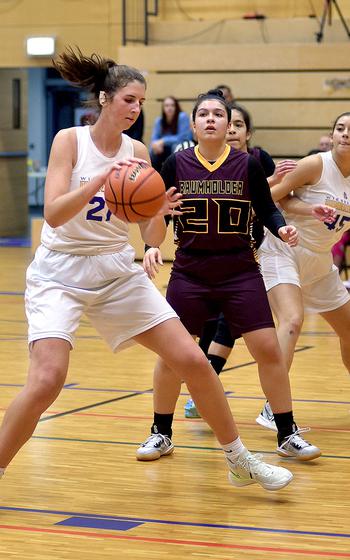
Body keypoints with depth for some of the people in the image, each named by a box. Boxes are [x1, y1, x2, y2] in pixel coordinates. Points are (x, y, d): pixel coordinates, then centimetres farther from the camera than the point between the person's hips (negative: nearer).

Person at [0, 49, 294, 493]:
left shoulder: (137, 153, 2)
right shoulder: (70, 141, -10)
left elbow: (152, 239, 2)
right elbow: (53, 215, -22)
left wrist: (161, 211, -20)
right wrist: (102, 178, -34)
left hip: (118, 273, 4)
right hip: (60, 273, -4)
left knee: (193, 361, -1)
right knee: (45, 383, -22)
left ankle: (240, 461, 16)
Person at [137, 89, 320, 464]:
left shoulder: (248, 165, -3)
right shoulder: (176, 164, -2)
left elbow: (266, 210, 3)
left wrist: (282, 229, -16)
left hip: (241, 274, 0)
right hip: (189, 274, 1)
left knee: (268, 349, -6)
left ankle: (287, 435, 7)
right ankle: (161, 434, 18)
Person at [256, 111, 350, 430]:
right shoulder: (316, 165, -16)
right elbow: (274, 197, -14)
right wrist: (310, 208, -27)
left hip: (319, 260, 7)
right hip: (283, 251, -7)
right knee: (292, 321, -28)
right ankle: (272, 409, -30)